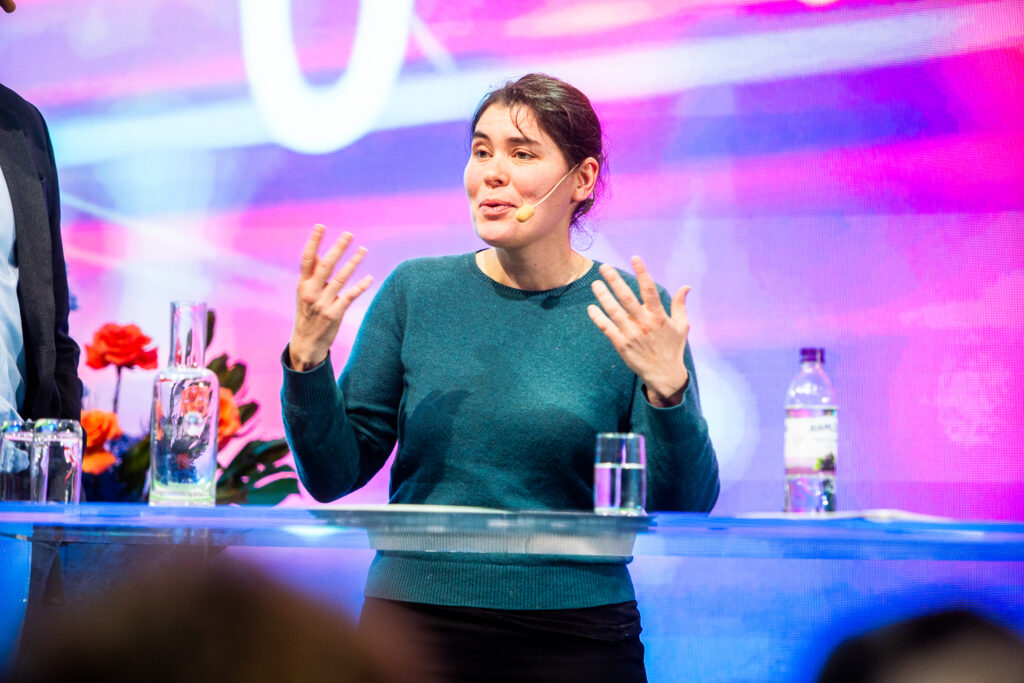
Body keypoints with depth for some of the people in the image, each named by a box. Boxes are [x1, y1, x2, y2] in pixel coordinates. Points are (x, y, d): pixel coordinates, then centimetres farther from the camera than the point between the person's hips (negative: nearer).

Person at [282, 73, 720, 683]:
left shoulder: (636, 313, -3)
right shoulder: (415, 290, 1)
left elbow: (684, 509, -7)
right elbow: (333, 476, 3)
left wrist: (667, 387, -22)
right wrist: (306, 359, -12)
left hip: (574, 632, -1)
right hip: (412, 616, 1)